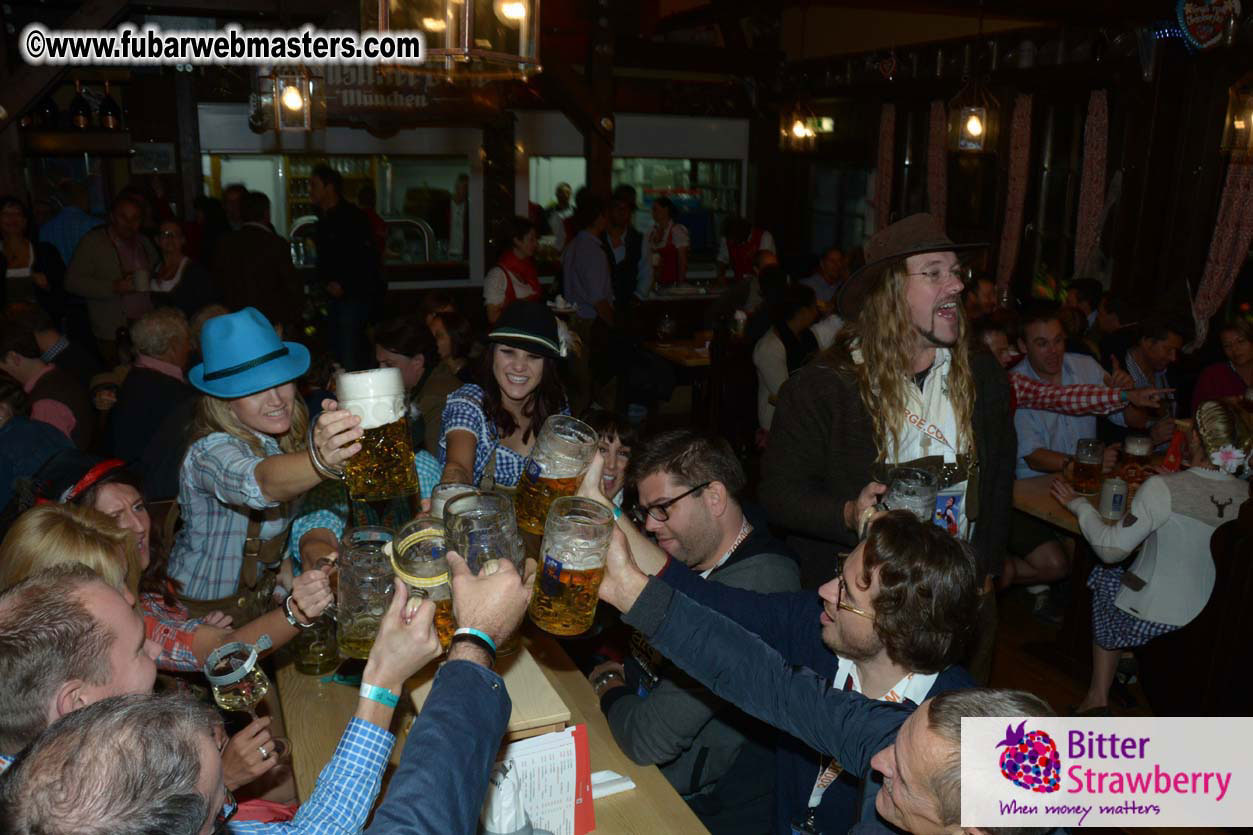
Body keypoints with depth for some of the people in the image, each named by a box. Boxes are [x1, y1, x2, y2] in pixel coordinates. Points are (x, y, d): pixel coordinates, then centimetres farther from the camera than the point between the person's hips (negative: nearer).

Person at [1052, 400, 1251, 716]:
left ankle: (1098, 695, 25)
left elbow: (1111, 548, -20)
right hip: (1213, 619, 6)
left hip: (1153, 622, -6)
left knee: (1106, 575, 23)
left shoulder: (1163, 488, -23)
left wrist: (1077, 503, -4)